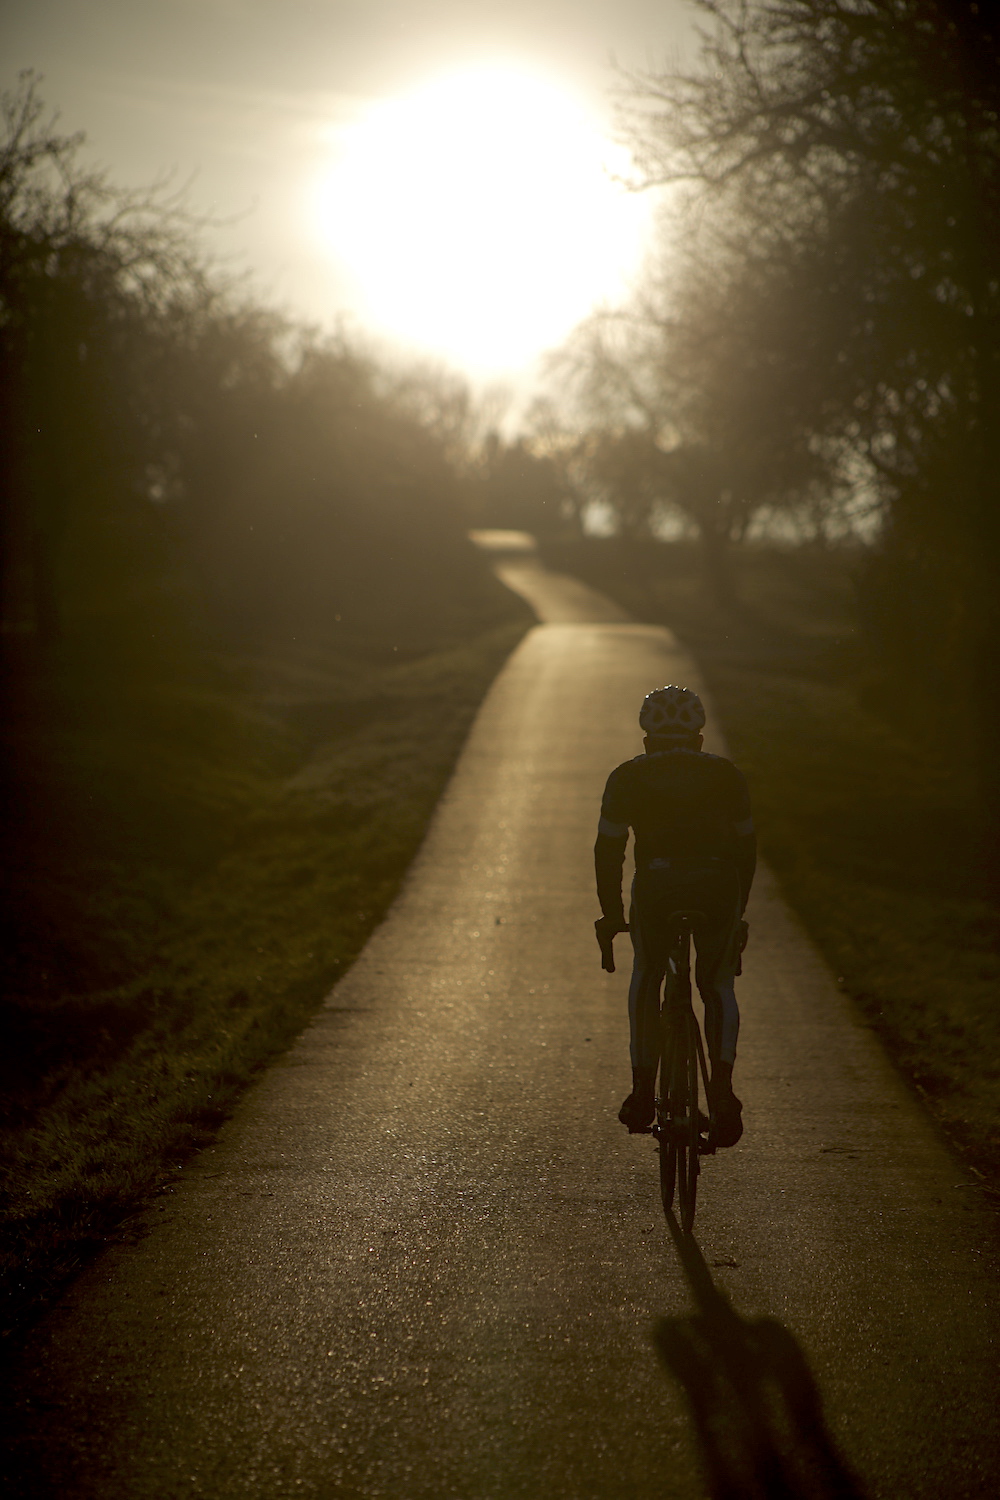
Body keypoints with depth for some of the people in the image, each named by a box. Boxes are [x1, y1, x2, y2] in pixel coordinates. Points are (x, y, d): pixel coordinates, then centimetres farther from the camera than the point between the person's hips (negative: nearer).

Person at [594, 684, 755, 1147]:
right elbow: (746, 847, 24)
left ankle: (643, 1092, 20)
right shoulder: (725, 774, 21)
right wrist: (738, 910, 33)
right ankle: (723, 1089, 2)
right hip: (718, 886, 1)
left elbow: (608, 851, 14)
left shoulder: (629, 777, 17)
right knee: (718, 985, 22)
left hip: (656, 886, -1)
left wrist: (611, 914, 22)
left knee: (647, 977, 26)